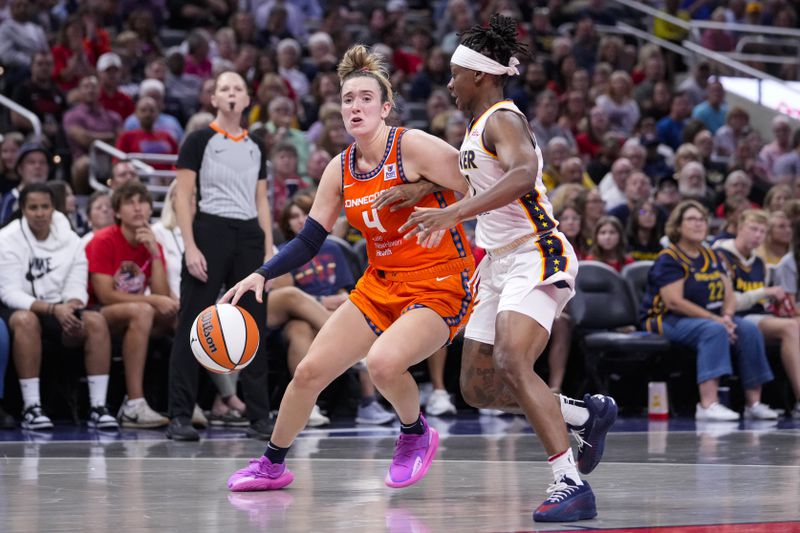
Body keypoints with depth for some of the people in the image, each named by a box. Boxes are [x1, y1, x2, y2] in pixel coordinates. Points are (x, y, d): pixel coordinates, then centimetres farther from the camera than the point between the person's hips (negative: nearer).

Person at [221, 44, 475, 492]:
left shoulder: (413, 146, -15)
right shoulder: (341, 169, 5)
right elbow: (309, 241, 10)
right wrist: (261, 276, -3)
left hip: (439, 288, -7)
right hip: (380, 285, 7)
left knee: (383, 362, -32)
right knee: (310, 371, 3)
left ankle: (416, 434, -1)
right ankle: (272, 465, 24)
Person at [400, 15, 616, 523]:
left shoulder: (502, 120, -14)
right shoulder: (478, 126, 16)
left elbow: (523, 176, -35)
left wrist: (455, 212, -42)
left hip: (536, 258, -10)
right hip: (500, 265, 10)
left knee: (511, 361, -30)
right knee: (478, 388, 11)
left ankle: (572, 486, -33)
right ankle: (589, 413, 28)